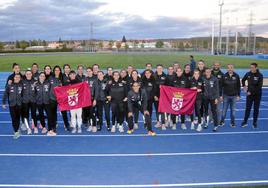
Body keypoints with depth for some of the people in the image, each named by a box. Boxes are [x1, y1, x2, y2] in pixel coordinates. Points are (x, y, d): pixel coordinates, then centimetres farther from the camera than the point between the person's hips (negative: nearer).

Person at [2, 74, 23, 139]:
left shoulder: (22, 85, 0)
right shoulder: (9, 85, -1)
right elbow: (5, 94, 2)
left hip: (19, 104, 1)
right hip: (12, 104, -1)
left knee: (18, 118, 10)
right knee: (14, 118, -3)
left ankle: (17, 130, 27)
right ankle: (16, 132, 1)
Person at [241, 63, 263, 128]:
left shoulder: (260, 75, -11)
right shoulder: (248, 74, -2)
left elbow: (259, 86, -16)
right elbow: (243, 80, 18)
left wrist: (251, 92, -18)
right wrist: (244, 86, 3)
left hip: (257, 95, -2)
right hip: (249, 94, 2)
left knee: (256, 109, 7)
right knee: (247, 108, 3)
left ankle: (254, 123, 18)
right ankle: (245, 122, 13)